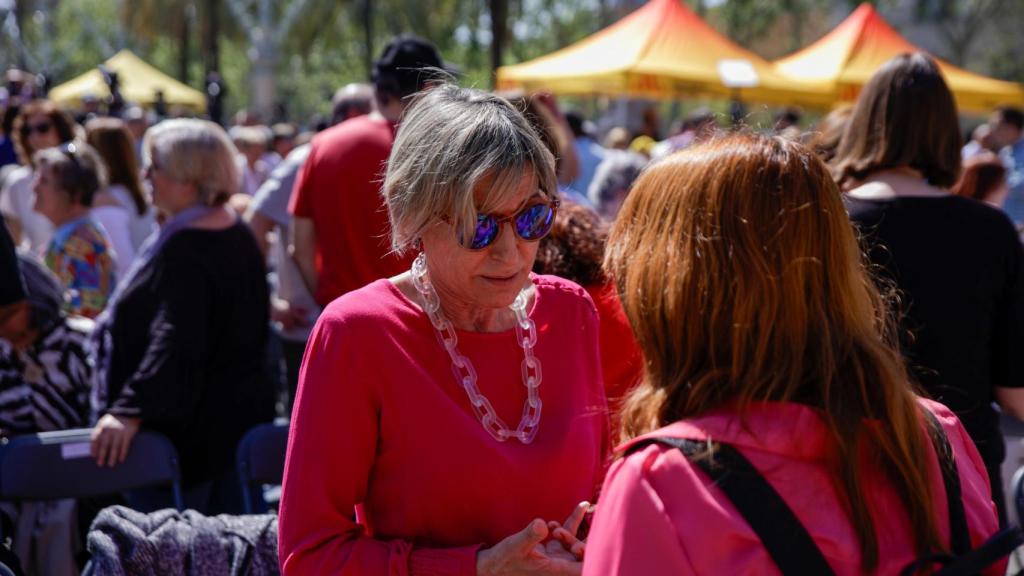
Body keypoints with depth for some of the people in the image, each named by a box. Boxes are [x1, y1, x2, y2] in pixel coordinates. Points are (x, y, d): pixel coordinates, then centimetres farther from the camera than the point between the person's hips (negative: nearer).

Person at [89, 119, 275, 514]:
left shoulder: (183, 249, -21)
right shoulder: (240, 237, 10)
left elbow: (176, 343, -31)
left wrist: (129, 410, -38)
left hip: (186, 435, -10)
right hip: (242, 419, 10)